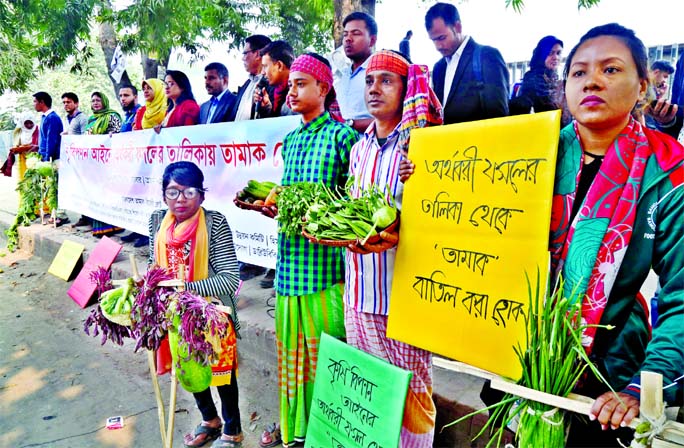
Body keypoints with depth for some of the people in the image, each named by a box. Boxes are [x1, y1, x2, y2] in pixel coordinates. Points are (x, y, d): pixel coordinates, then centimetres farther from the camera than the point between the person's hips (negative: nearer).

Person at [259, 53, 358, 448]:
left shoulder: (341, 135, -5)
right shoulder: (290, 140, 16)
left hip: (324, 257, -7)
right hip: (291, 256, 7)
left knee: (324, 348, 3)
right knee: (291, 345, 16)